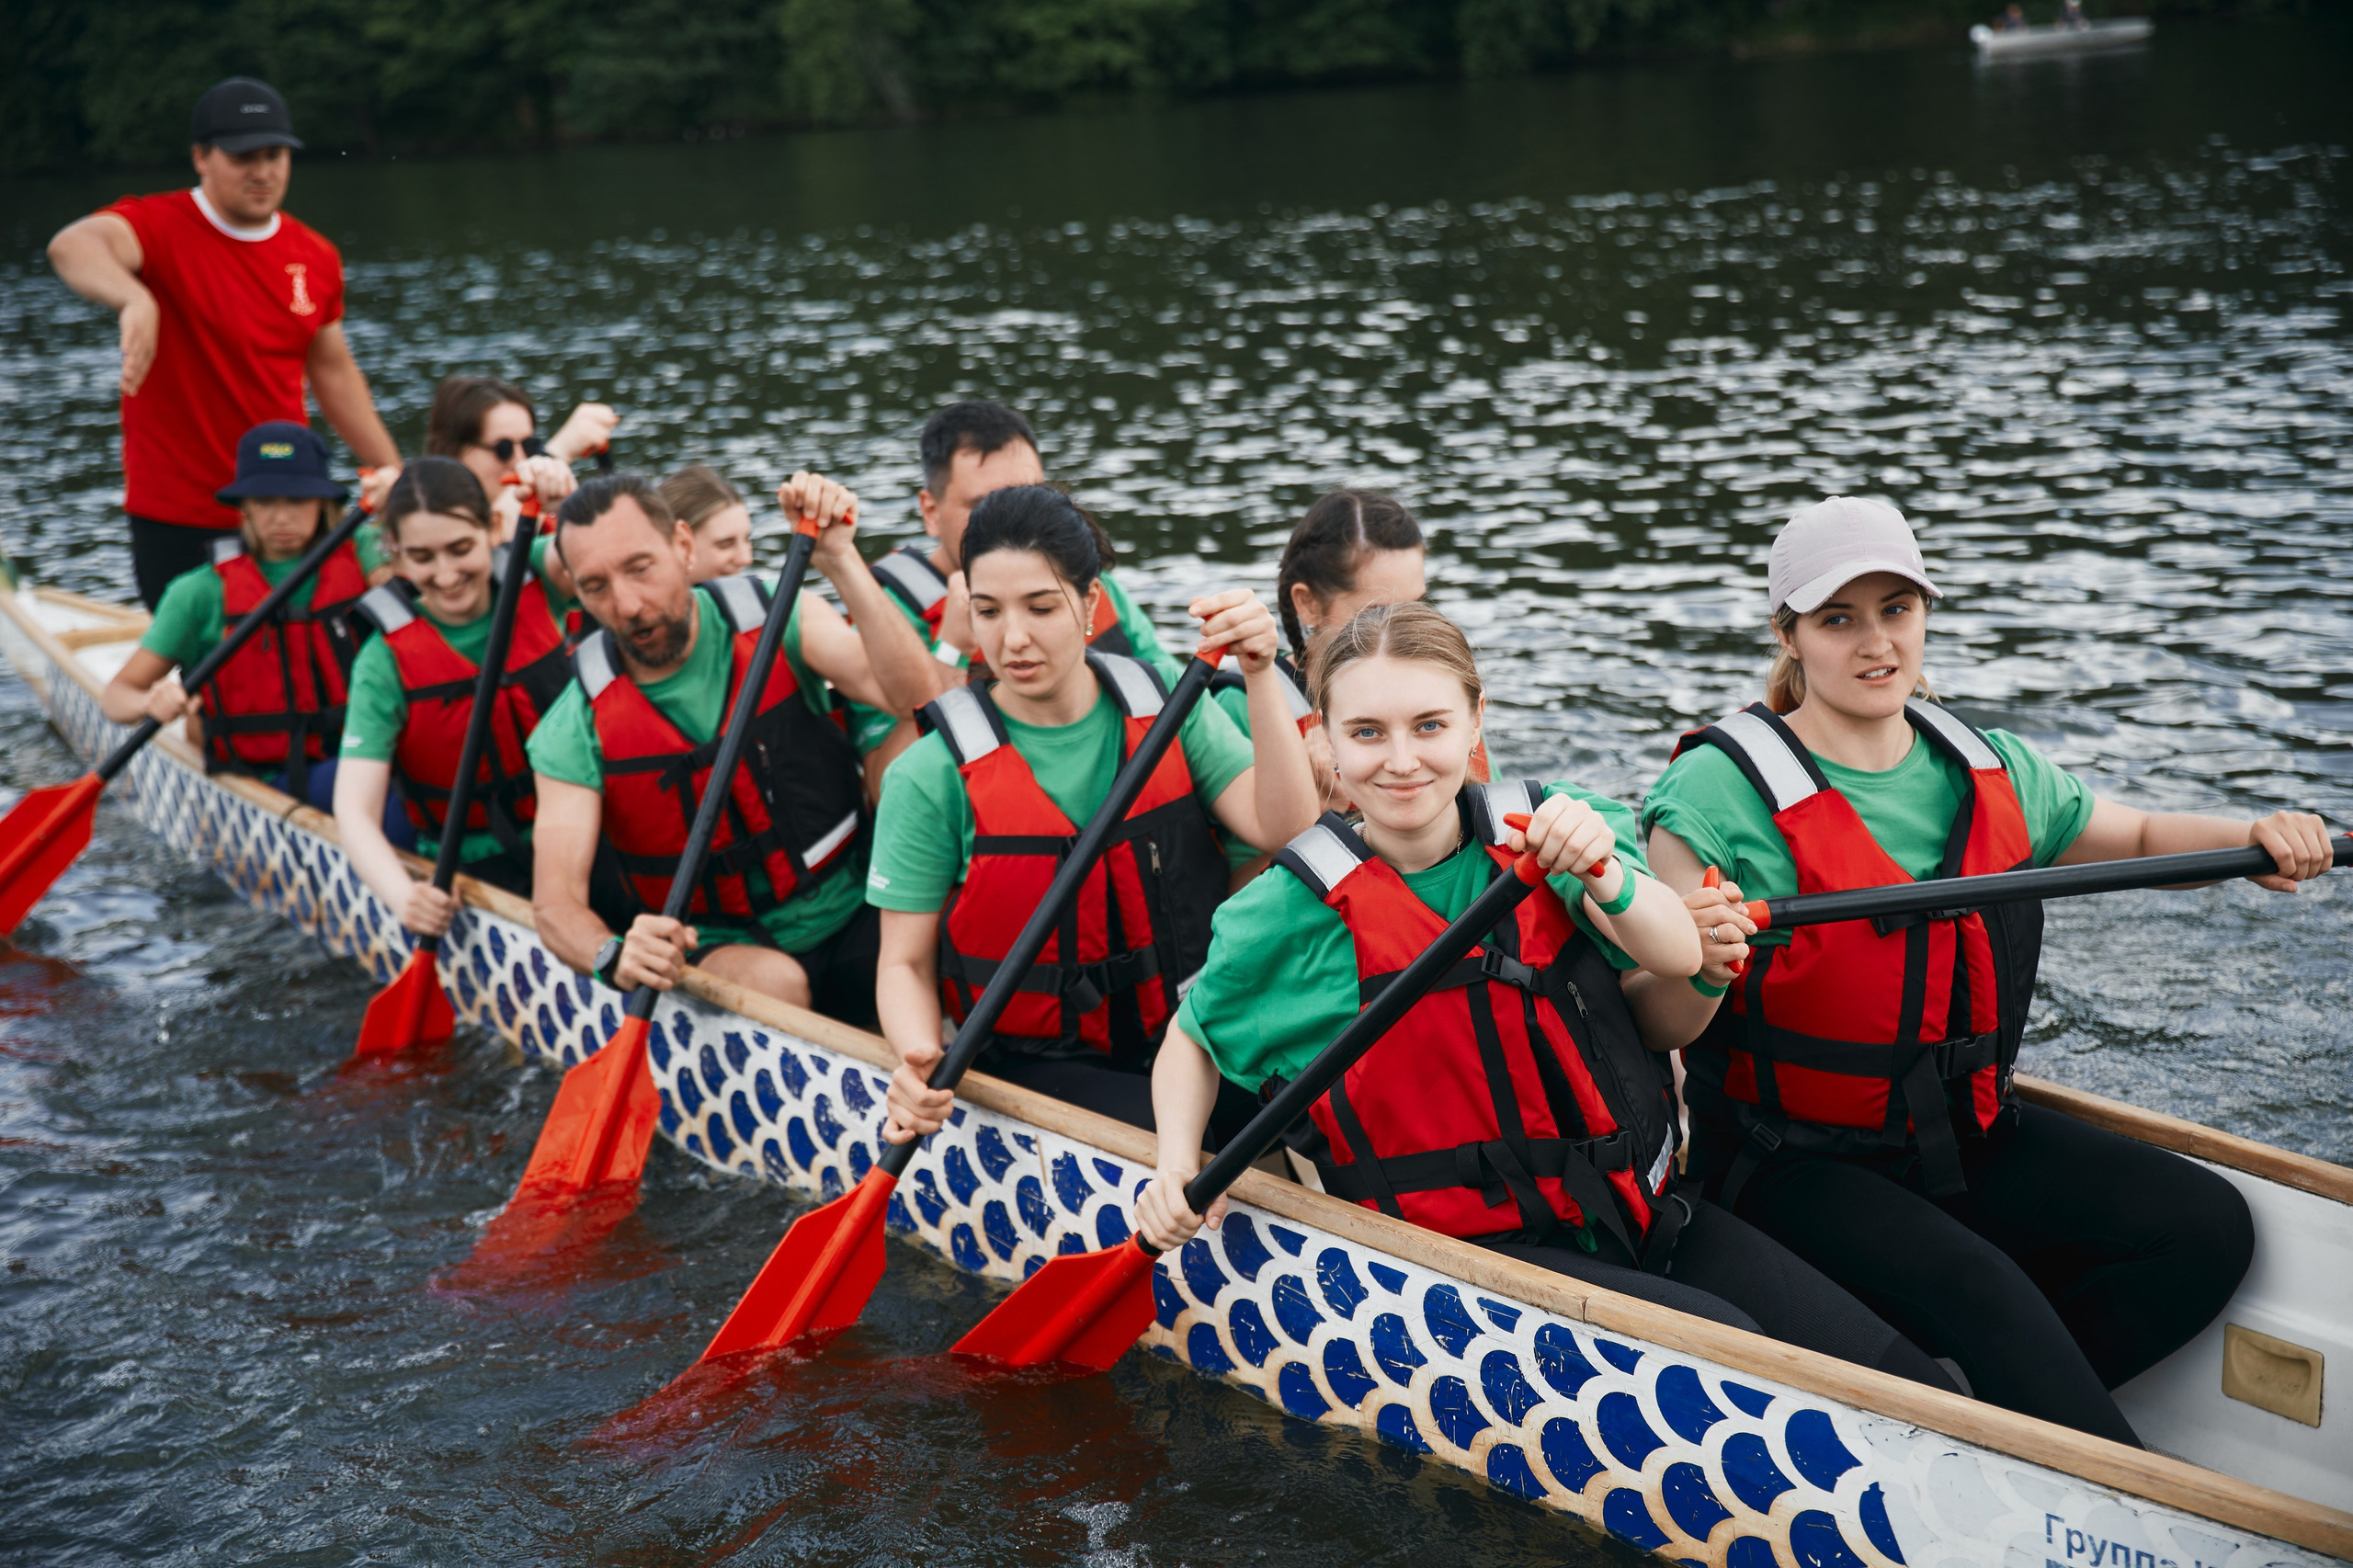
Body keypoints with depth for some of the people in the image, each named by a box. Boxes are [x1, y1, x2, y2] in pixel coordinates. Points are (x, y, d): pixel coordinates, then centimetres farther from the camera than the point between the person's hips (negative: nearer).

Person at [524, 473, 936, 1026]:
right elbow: (556, 902, -10)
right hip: (711, 949, -1)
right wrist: (614, 955, -34)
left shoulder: (775, 619, -4)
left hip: (850, 919, 1)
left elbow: (914, 695, -20)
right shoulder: (576, 729, -5)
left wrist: (839, 560, -29)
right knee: (773, 983, -34)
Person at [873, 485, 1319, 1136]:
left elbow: (1285, 831, -10)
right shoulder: (933, 776, -6)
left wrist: (1260, 676, -21)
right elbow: (905, 963, -3)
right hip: (1039, 1067, -3)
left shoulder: (1165, 708, 2)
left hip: (1192, 1044, 3)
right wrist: (920, 1061, -23)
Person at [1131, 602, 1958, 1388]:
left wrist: (1602, 875, -33)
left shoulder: (1542, 825, 1)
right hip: (1469, 1248, -4)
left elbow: (1679, 958, -13)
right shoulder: (1292, 912, -5)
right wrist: (1177, 1166, -4)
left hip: (1634, 1210, 4)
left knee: (1902, 1371, -9)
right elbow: (1195, 1037, 12)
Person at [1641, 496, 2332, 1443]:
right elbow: (1659, 1029, -18)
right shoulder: (1720, 789, -14)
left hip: (1971, 1136, 7)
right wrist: (1699, 971, -41)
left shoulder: (1989, 770, 5)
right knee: (1982, 1294, -30)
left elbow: (2137, 836, 24)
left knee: (2206, 1229, -6)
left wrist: (2253, 838, 4)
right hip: (1794, 1161, -7)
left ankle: (1992, 1417, -7)